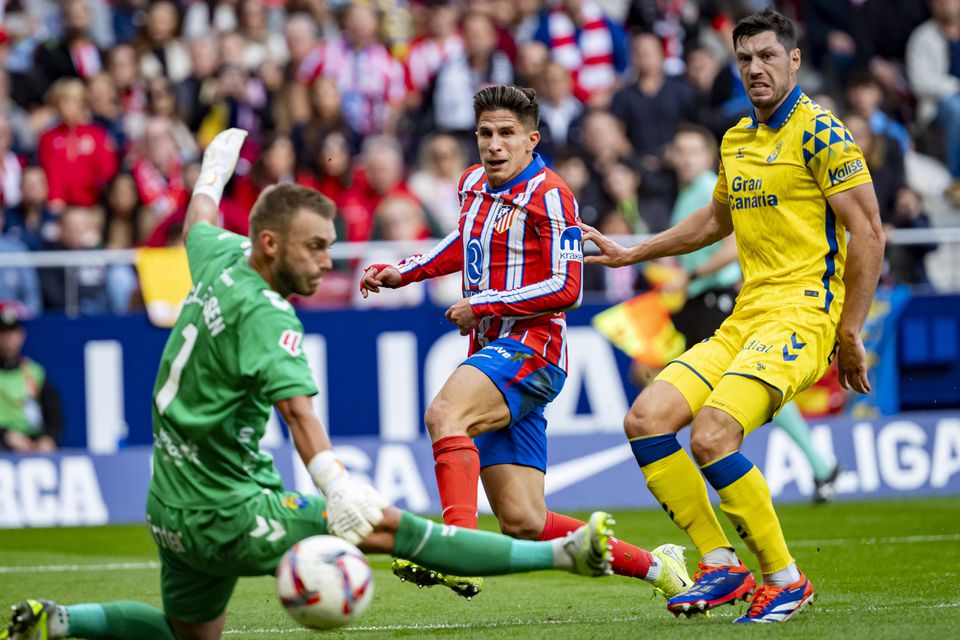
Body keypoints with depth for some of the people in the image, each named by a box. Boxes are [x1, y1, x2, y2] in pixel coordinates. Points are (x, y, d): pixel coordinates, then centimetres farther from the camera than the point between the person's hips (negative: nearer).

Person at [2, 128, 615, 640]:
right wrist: (336, 485, -52)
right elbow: (297, 407, -38)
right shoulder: (264, 314, -21)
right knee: (391, 527, -15)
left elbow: (200, 221, 28)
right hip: (230, 515, -9)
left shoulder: (220, 261, 3)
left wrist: (216, 167, 48)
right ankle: (563, 553, -20)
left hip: (176, 506, 9)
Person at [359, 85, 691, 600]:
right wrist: (402, 273, 24)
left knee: (443, 413, -35)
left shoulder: (548, 195, -9)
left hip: (530, 349, -8)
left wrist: (483, 304, -14)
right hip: (492, 352, 8)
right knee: (523, 523, 3)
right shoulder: (473, 185, 14)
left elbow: (566, 288, -15)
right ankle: (654, 567, 17)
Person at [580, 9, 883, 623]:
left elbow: (869, 234, -10)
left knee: (712, 436, -25)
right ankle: (721, 566, 1)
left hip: (803, 313, -8)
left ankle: (786, 578, -10)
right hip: (744, 318, 8)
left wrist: (850, 334, -12)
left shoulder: (821, 133, -8)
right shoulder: (736, 140, 16)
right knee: (646, 419, -6)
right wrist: (632, 253, 34)